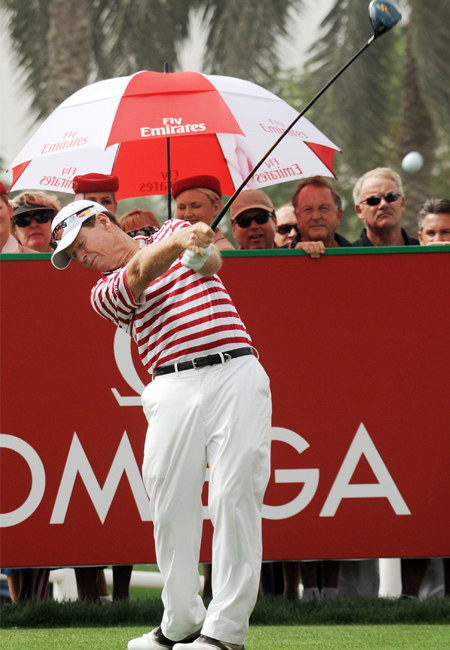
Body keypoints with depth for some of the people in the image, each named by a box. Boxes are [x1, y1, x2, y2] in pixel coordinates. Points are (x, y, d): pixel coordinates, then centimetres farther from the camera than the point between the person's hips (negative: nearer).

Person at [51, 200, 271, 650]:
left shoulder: (174, 230, 18)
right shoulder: (105, 292, 13)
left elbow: (212, 261, -3)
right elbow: (140, 273, -9)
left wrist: (199, 254, -28)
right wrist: (177, 243, -29)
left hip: (234, 373, -2)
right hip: (173, 388, 2)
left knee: (234, 496, -11)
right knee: (170, 505, -3)